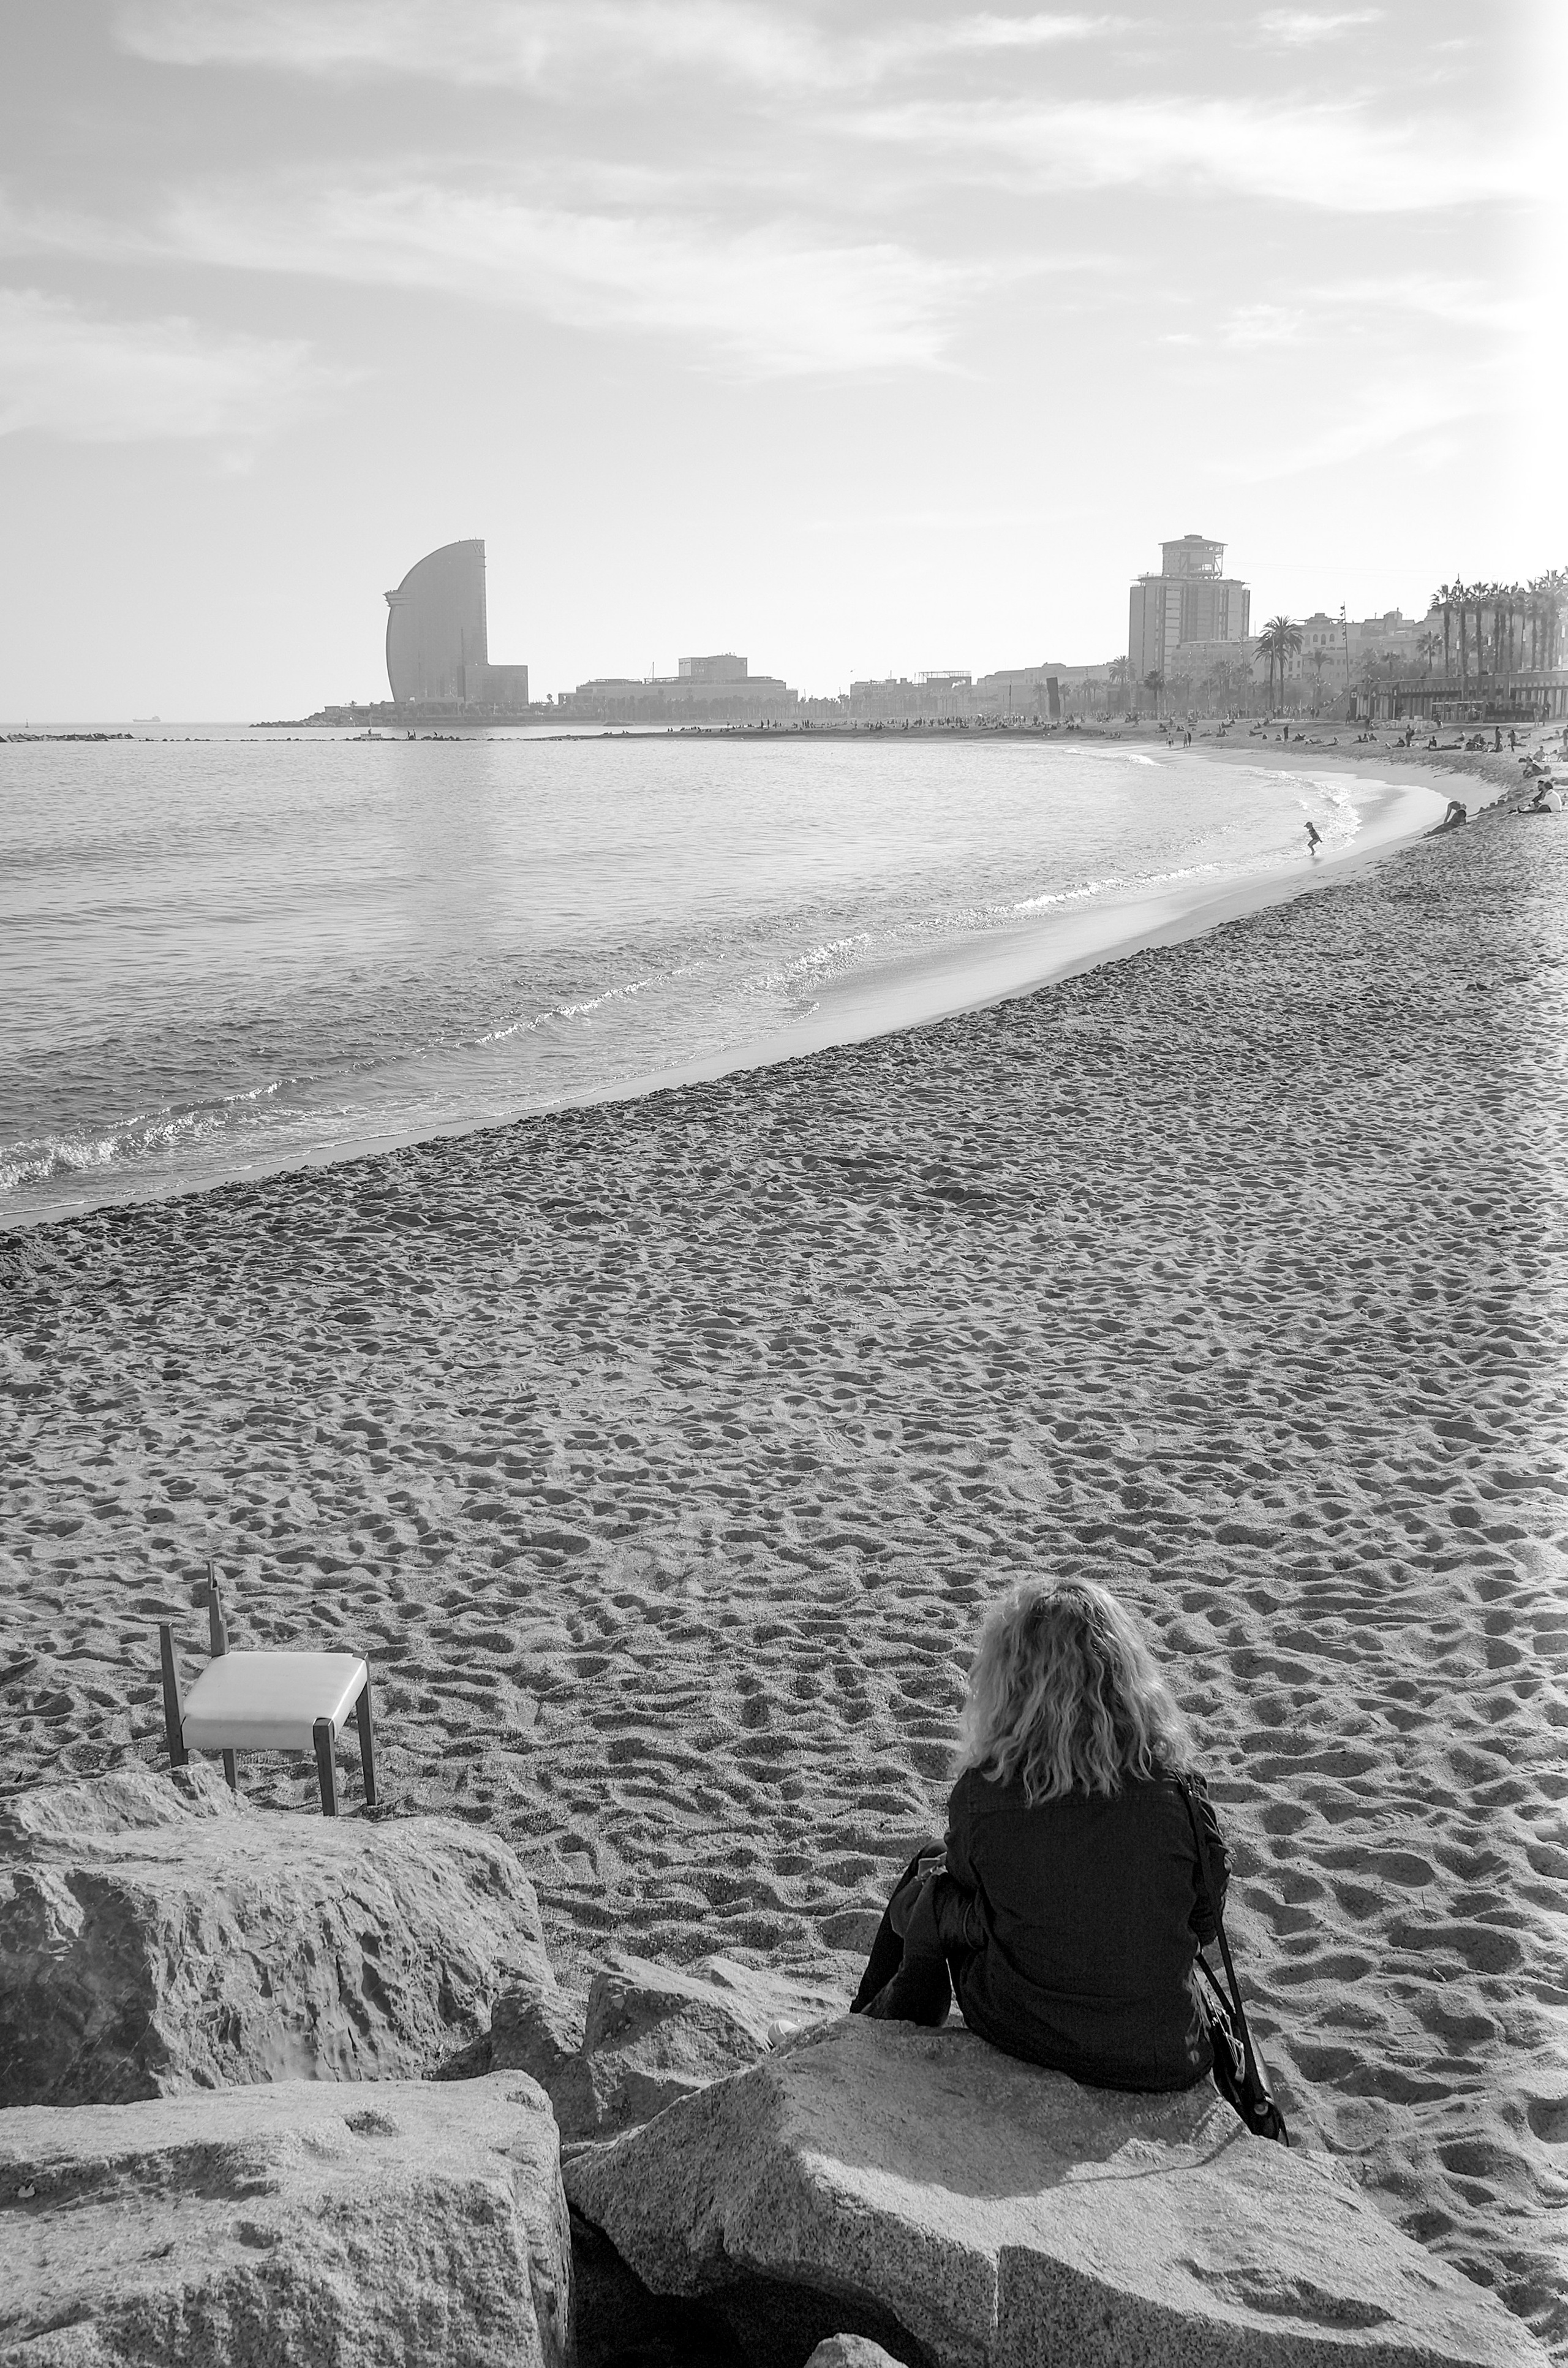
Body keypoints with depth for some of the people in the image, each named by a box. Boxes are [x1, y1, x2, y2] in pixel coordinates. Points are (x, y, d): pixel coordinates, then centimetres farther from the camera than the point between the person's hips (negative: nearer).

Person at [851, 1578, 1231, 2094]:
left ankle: (875, 2031, 48)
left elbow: (967, 1921, -3)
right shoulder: (1174, 1788, -17)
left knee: (931, 1873, 24)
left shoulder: (981, 1794, -20)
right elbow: (1203, 1924, -3)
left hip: (1020, 2036, -1)